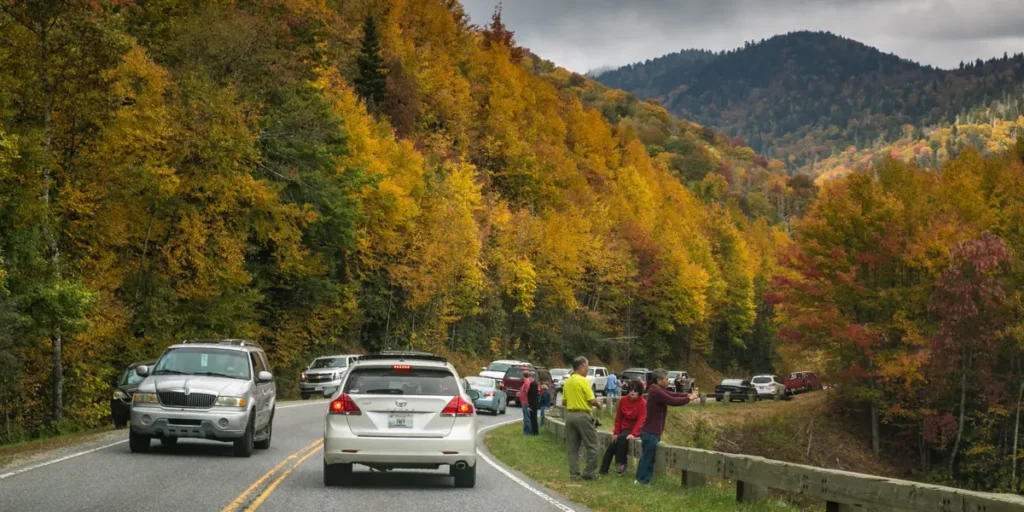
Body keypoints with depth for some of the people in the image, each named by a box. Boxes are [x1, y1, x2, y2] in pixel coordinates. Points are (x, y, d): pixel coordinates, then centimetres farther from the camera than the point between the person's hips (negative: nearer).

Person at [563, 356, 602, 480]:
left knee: (572, 447, 9)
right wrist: (598, 404, 6)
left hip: (570, 415, 7)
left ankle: (574, 473, 8)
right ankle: (589, 473, 2)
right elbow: (592, 400, -14)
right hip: (582, 415, -7)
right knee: (592, 446, 3)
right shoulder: (583, 381, -13)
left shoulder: (567, 382, 9)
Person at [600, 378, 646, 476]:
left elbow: (641, 420, -20)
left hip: (635, 429, -5)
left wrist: (633, 433, -30)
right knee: (612, 446, -7)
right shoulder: (623, 400, -2)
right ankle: (603, 470, 2)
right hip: (623, 427, 5)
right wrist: (616, 432, 0)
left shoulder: (643, 403, -16)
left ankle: (621, 463, -21)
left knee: (622, 438, -33)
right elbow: (618, 417, 4)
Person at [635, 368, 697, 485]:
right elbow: (673, 401, -27)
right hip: (651, 432, -10)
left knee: (648, 458, 14)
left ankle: (643, 481, 19)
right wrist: (689, 399, -15)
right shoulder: (656, 392, -22)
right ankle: (641, 481, 2)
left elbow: (673, 395, 11)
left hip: (652, 431, 10)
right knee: (647, 458, -3)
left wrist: (687, 395, -2)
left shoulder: (658, 390, 12)